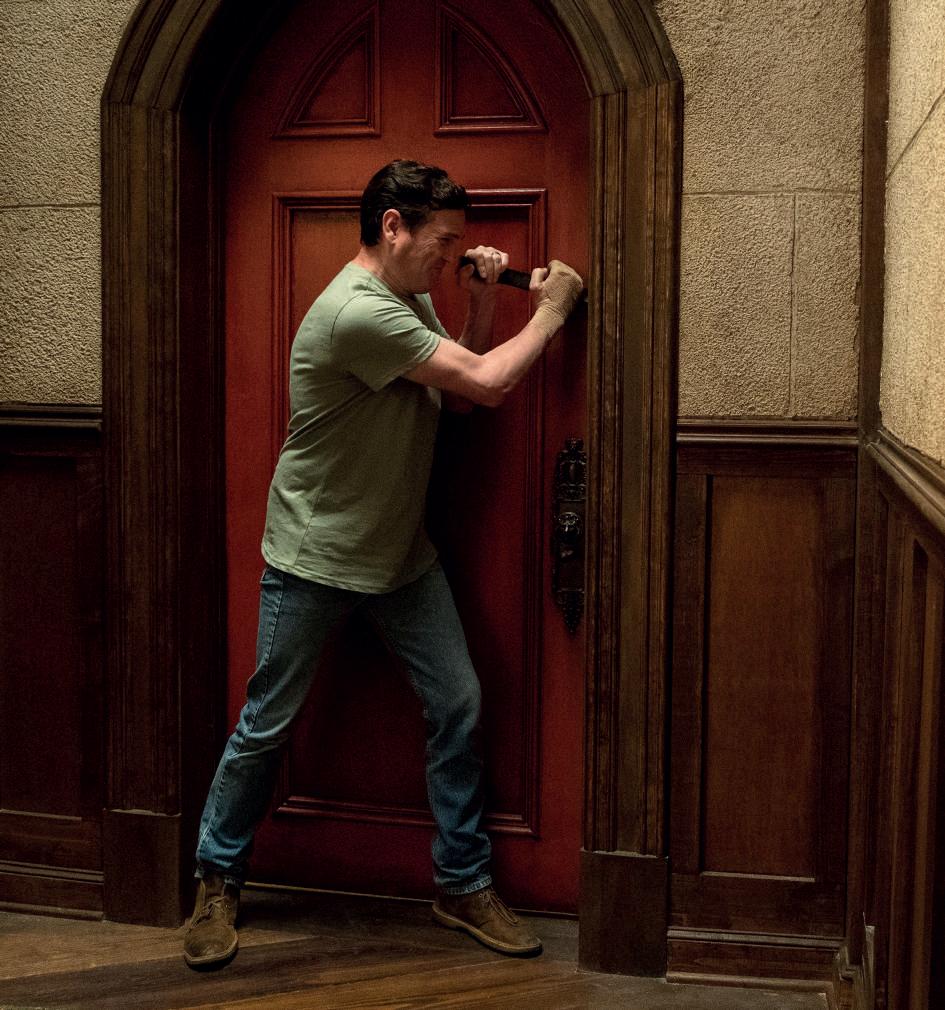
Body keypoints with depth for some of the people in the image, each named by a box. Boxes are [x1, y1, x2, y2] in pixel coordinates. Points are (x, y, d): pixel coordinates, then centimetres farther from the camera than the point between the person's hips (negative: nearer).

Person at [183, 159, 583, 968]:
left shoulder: (410, 300, 7)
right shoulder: (358, 311, -25)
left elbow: (462, 397, 9)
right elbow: (487, 383, -24)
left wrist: (483, 304, -2)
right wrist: (550, 312, -9)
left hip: (400, 552, 8)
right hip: (315, 558, -8)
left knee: (458, 705, 5)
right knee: (266, 727, 4)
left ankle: (464, 885, 18)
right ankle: (218, 884, 24)